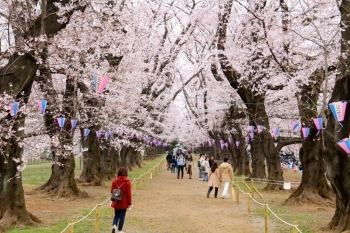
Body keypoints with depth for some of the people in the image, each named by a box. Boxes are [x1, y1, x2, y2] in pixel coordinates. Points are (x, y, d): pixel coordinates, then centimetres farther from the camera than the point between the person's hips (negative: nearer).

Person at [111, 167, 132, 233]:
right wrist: (129, 203, -3)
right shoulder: (127, 182, -13)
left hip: (116, 202, 4)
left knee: (116, 215, 18)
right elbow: (129, 193, -12)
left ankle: (114, 225, -5)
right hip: (124, 203, -3)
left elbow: (112, 191, 6)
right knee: (122, 216, 7)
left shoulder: (114, 181, -2)